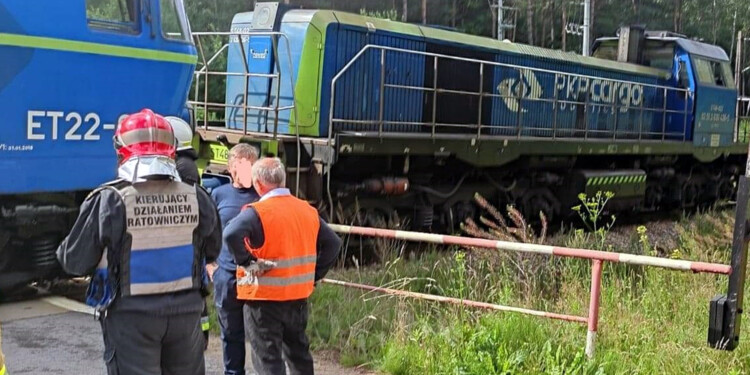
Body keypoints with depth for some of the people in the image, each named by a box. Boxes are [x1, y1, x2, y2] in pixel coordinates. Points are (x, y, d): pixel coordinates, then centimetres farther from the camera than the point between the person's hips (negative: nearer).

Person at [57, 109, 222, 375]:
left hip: (131, 315, -3)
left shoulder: (108, 201, -16)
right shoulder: (196, 197, -6)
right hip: (186, 311, 3)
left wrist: (63, 251, 15)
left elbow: (75, 262, -7)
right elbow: (212, 251, 9)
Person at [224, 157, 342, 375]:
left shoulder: (256, 212, -15)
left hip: (264, 299, -6)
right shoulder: (308, 210, 5)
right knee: (298, 352, 21)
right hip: (299, 297, 6)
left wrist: (247, 263, -20)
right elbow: (332, 243, 10)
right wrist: (314, 275, 11)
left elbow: (231, 234, -33)